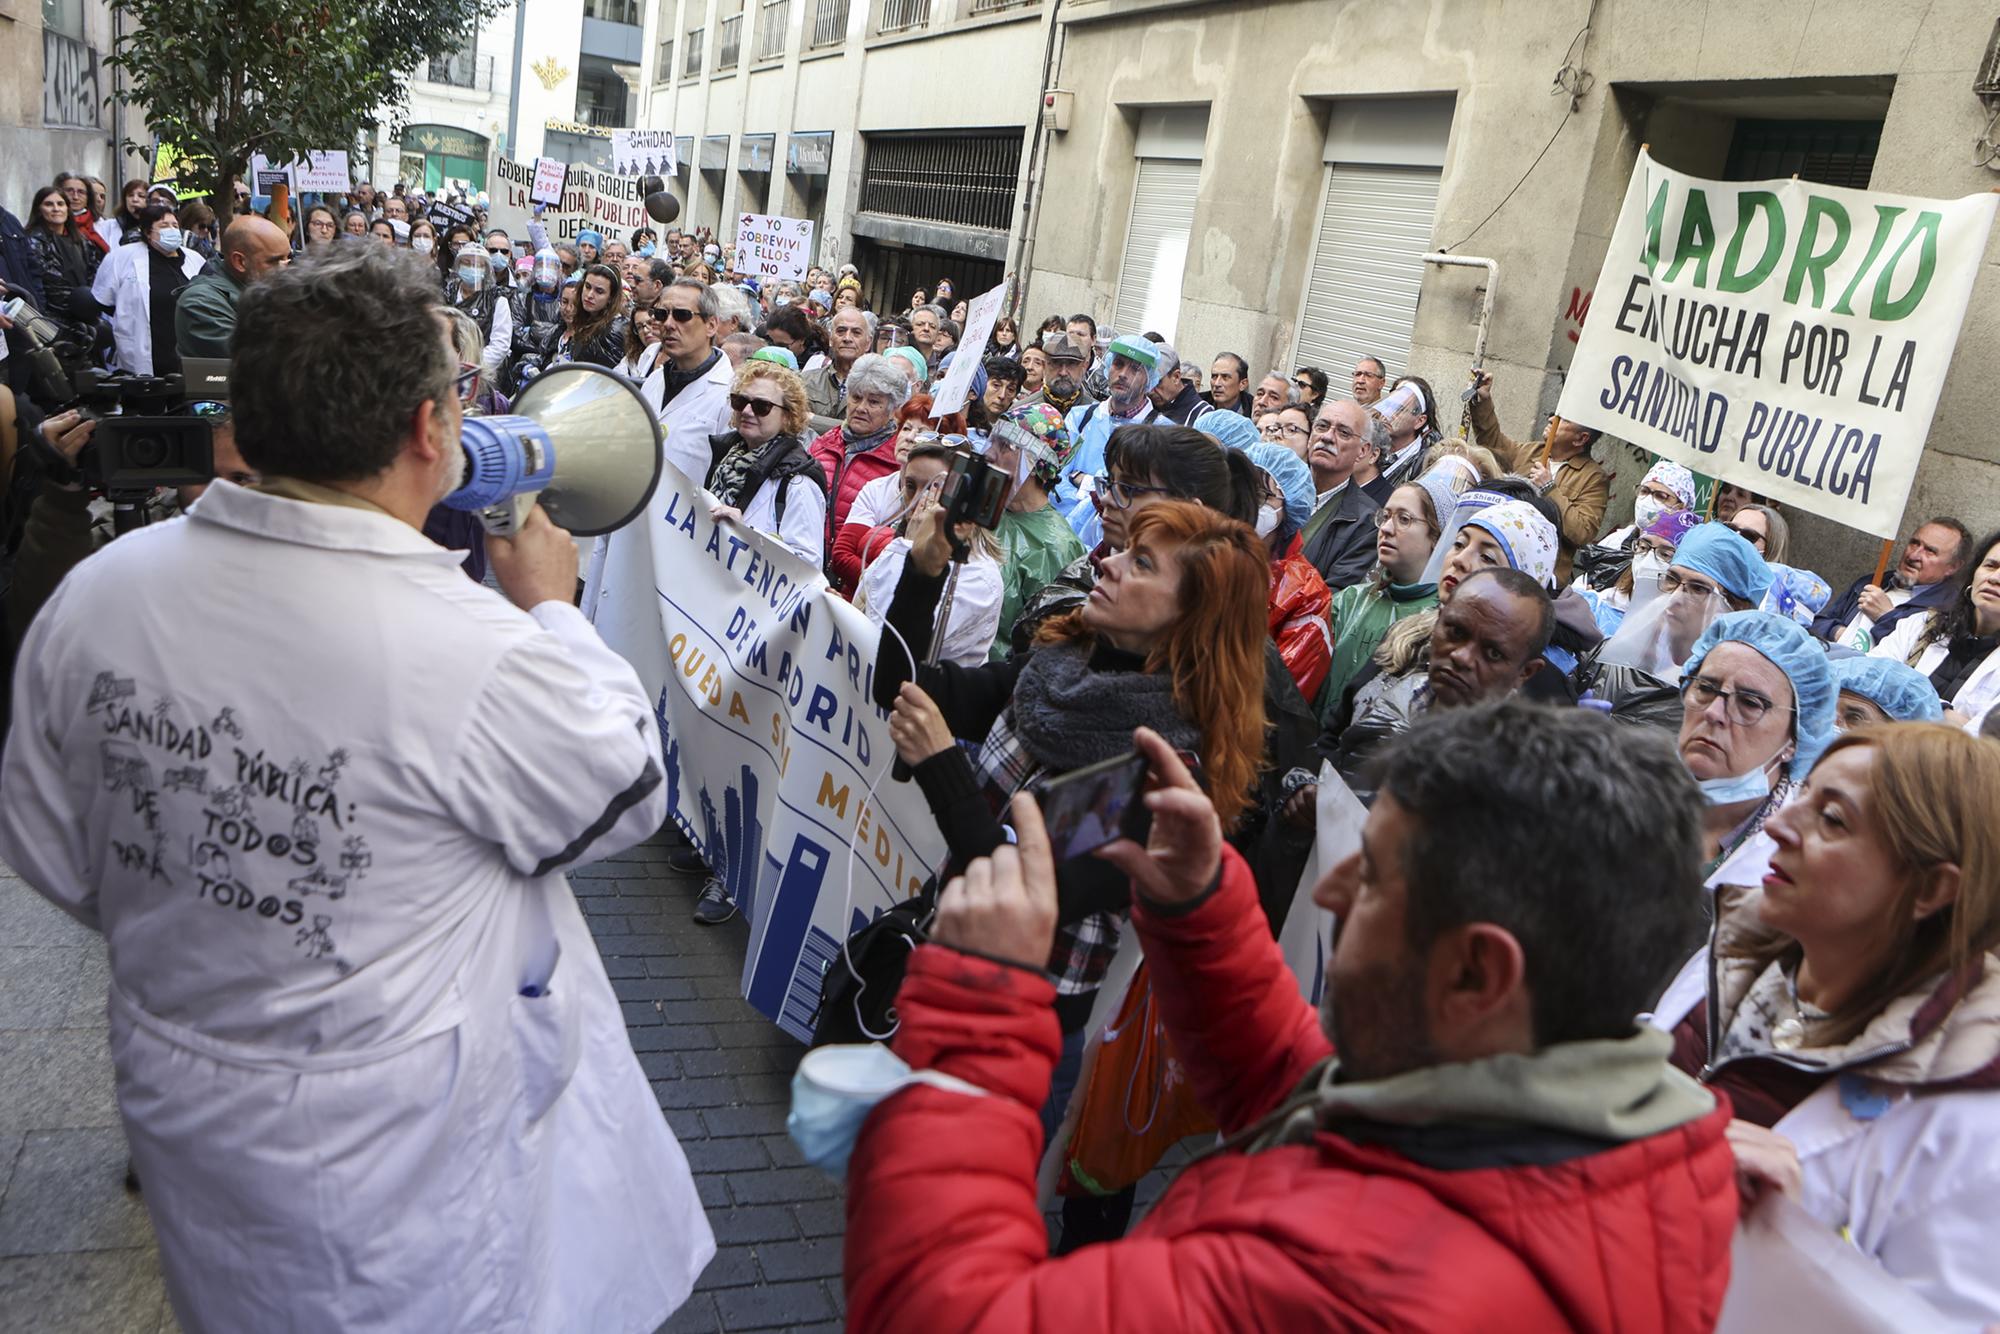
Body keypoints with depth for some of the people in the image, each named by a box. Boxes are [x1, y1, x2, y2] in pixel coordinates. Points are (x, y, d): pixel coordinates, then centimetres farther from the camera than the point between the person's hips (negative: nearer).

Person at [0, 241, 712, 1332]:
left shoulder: (93, 595, -14)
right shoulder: (481, 658, -32)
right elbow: (627, 795, -12)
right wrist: (553, 608, -1)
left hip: (178, 1092, 5)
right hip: (394, 1138, -5)